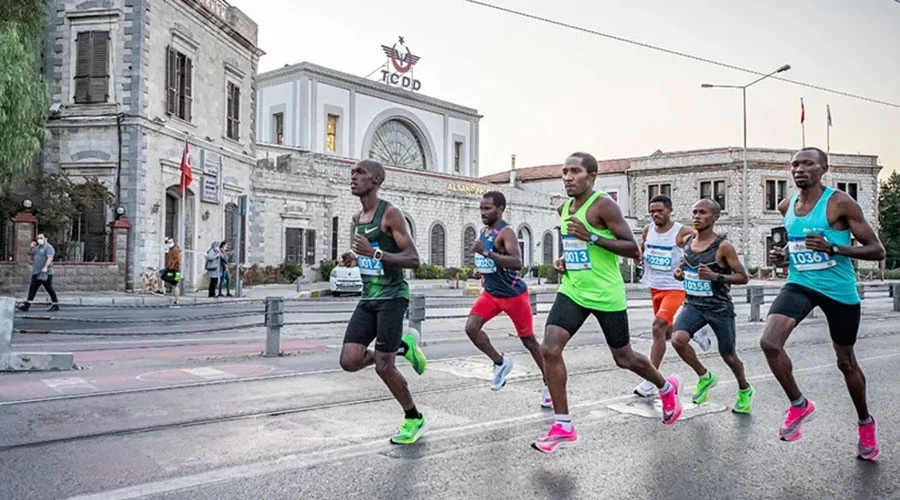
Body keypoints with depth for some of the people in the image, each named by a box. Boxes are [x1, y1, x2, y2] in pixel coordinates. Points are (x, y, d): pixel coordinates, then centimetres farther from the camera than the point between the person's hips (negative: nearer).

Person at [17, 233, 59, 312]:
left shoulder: (48, 247, -9)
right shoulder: (37, 247, 18)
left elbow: (50, 258, -22)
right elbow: (32, 258, 25)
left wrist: (45, 267, -36)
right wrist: (32, 248, 12)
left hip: (45, 273, -8)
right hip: (36, 273, 8)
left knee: (49, 289, -2)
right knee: (32, 288, 3)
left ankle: (55, 305, 7)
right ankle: (26, 305, 1)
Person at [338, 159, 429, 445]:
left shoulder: (389, 214, -11)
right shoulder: (357, 219, 13)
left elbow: (413, 260, -16)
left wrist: (374, 253, -26)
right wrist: (354, 260, 6)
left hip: (392, 296, -7)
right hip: (368, 298, 7)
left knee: (383, 367, -5)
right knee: (349, 362, -4)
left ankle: (414, 419, 19)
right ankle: (403, 347, 20)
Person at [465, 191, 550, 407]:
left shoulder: (506, 232, -18)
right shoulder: (484, 231, 8)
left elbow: (517, 262, -35)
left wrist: (486, 252, -40)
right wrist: (481, 268, 8)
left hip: (514, 294, -7)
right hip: (490, 293, 7)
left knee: (529, 341, 4)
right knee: (471, 328, -13)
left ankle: (549, 385, 21)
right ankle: (500, 362, 8)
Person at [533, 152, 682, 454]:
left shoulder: (603, 205, -14)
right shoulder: (564, 209, 9)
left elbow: (633, 250, -17)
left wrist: (592, 237, -26)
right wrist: (563, 260, 5)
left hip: (606, 295, -6)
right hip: (572, 291, 6)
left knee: (624, 358, 11)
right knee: (549, 349, -13)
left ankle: (666, 388, 44)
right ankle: (562, 426, -3)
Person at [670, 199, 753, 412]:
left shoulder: (723, 247, -13)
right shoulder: (687, 241, 3)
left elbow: (743, 277, -10)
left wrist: (716, 276, -25)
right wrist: (679, 271, -1)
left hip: (719, 307, -4)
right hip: (693, 304, 4)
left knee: (728, 355, 10)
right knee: (678, 340, -22)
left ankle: (744, 390, 42)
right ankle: (704, 377, 6)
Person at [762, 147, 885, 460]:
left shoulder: (840, 203, -13)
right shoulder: (787, 207, 3)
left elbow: (877, 250, -12)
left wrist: (833, 248, -26)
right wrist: (784, 255, 2)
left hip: (839, 290, -3)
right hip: (800, 284, 4)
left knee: (846, 362, 12)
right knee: (769, 342, -20)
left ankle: (866, 423, 39)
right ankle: (799, 404, 4)